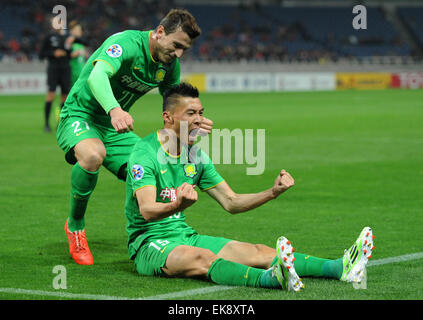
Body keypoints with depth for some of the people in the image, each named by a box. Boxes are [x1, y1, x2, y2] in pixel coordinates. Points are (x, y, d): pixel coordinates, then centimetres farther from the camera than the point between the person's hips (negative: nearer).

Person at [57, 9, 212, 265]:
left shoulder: (170, 65, -1)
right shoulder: (126, 43, -25)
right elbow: (97, 76, -43)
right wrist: (115, 110, -63)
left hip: (116, 128, 7)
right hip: (80, 116, -7)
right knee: (93, 155, -38)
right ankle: (75, 225, -15)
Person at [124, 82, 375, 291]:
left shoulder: (196, 155, 11)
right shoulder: (144, 154, -13)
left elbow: (231, 202, 12)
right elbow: (147, 210, -27)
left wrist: (273, 192, -4)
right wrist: (178, 205, -48)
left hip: (185, 235, 7)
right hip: (149, 244, -7)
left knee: (256, 252, -13)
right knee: (203, 258, -37)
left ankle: (342, 268, -29)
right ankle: (272, 278, -66)